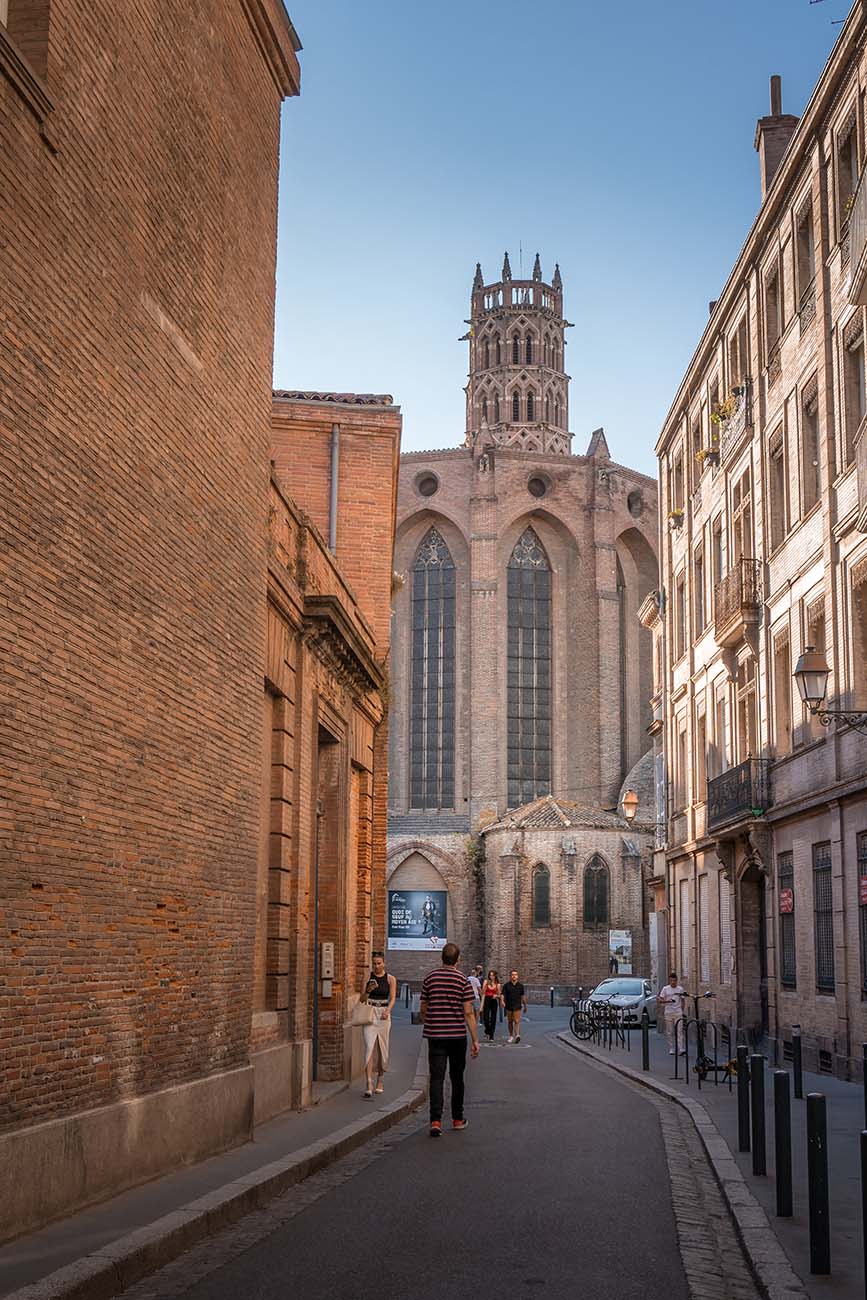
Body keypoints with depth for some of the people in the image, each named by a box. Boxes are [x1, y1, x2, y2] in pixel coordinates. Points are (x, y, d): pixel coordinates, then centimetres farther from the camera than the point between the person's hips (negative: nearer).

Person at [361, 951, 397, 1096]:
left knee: (382, 1048, 6)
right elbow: (362, 999, 5)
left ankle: (379, 1081, 23)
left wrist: (388, 1010, -23)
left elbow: (392, 997, -5)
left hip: (384, 1015, 1)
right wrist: (368, 990, -15)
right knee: (369, 1047, -13)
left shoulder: (390, 979, 3)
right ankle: (369, 1084, -18)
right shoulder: (367, 977, 5)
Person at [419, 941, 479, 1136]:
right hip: (457, 1035, -1)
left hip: (435, 1035, 1)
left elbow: (423, 1009, 8)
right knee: (457, 1078, 13)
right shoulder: (463, 980, -5)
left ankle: (436, 1120, -15)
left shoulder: (430, 978, 2)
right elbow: (468, 1012, -8)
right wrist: (475, 1040, -5)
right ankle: (457, 1119, 23)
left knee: (436, 1077, -2)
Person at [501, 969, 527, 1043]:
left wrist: (525, 1005, 20)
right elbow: (502, 994, -7)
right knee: (510, 1022, 12)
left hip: (517, 1006, -1)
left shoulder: (520, 985, 4)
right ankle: (511, 1036, 25)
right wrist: (502, 1001, -27)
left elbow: (523, 996, 14)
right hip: (508, 1006, 1)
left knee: (517, 1021, -14)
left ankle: (517, 1035, -28)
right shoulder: (506, 985, -1)